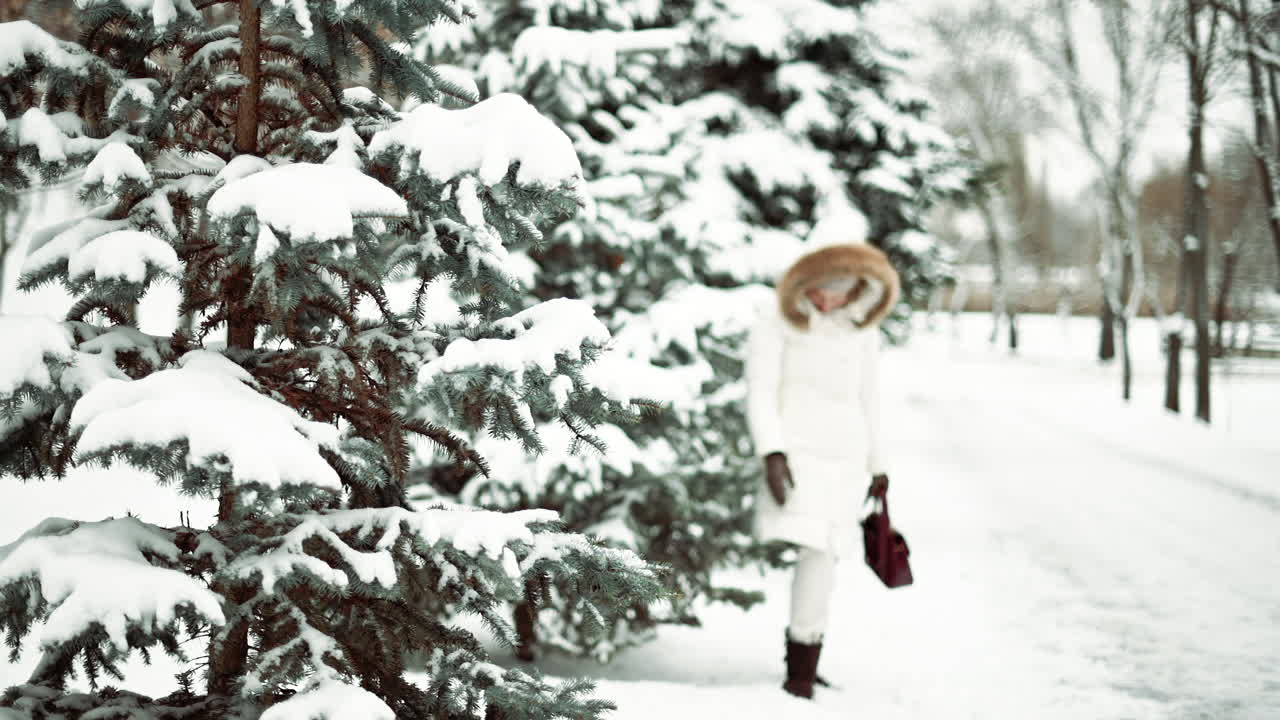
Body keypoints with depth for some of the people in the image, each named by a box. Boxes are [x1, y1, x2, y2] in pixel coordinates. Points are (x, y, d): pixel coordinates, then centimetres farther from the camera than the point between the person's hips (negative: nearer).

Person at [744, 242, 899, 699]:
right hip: (794, 446, -3)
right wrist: (771, 453, -18)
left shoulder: (862, 330, 12)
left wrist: (877, 467, 23)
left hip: (845, 454, 3)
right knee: (812, 549, -17)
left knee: (820, 553, -4)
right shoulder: (778, 322, 0)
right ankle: (802, 657, -8)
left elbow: (869, 399, 19)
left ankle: (802, 670, 4)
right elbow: (761, 390, -6)